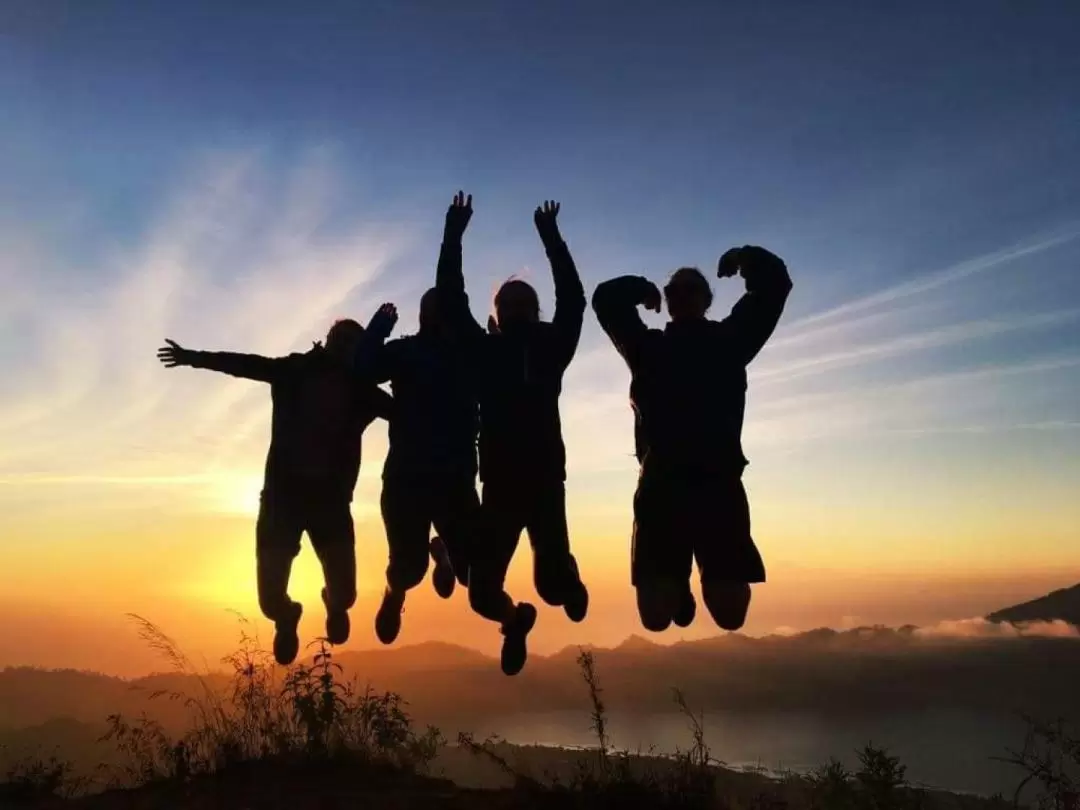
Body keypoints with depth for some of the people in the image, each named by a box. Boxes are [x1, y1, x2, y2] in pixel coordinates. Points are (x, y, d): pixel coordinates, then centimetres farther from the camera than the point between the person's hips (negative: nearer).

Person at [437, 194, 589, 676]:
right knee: (483, 590, -1)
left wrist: (552, 238, 0)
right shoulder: (485, 351, 9)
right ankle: (514, 619, 29)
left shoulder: (549, 349, 7)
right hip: (500, 483, 1)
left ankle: (565, 580, 25)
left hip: (545, 479, -1)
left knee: (552, 583, -9)